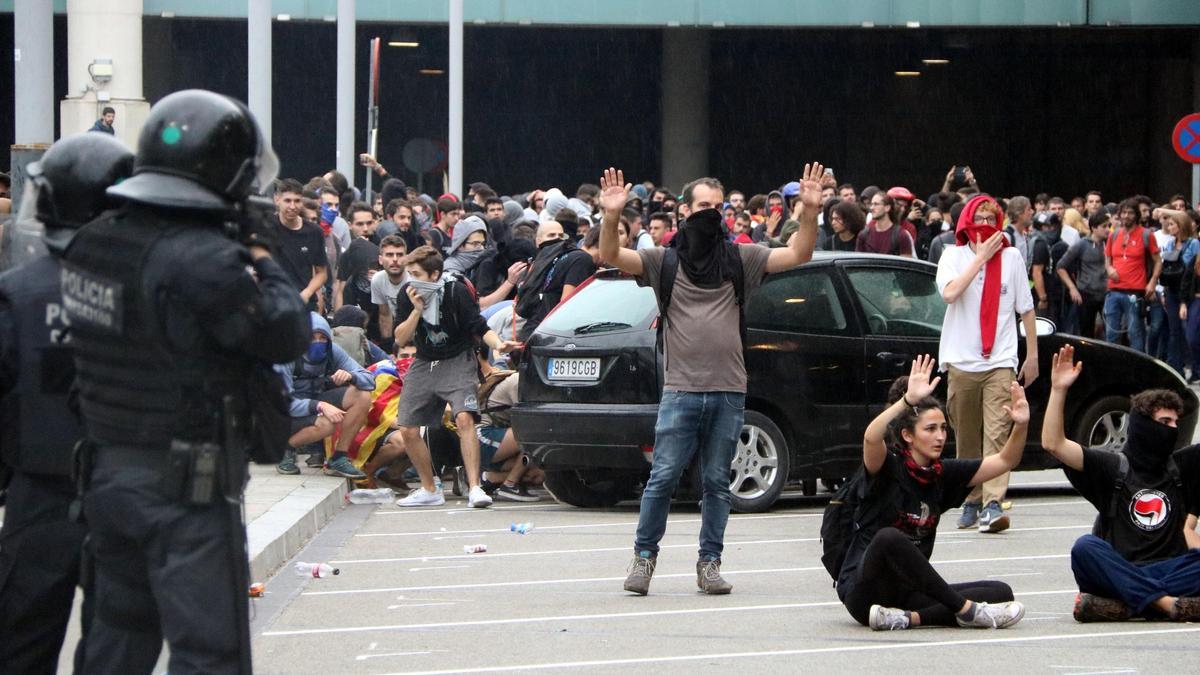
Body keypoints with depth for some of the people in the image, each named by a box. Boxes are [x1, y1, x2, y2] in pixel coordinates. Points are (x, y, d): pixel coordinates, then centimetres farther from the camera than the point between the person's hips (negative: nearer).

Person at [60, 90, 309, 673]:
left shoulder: (92, 241, 4)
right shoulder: (205, 259, -22)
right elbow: (289, 334, -15)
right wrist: (259, 256, -1)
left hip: (107, 471, 8)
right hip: (187, 488, -8)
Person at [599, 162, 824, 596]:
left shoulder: (738, 259, 10)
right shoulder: (664, 261, 5)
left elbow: (797, 255, 3)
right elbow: (611, 257, -7)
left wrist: (810, 211, -12)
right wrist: (611, 217, -26)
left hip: (728, 392, 2)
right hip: (680, 391, -2)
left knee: (716, 482, 7)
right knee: (663, 478, -4)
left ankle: (710, 562, 14)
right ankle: (644, 555, 9)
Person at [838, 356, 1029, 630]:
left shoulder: (944, 474, 8)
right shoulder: (888, 467, -9)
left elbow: (1005, 461, 8)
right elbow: (871, 438, -33)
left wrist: (1021, 425, -11)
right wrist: (909, 399, -44)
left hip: (909, 590, 6)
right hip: (864, 592, -6)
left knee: (1000, 592, -11)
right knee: (889, 538, -39)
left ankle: (909, 617, -27)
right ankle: (967, 611, -30)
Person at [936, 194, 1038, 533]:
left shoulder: (1012, 257, 8)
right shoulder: (953, 256, 4)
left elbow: (1026, 309, 14)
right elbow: (950, 293, -17)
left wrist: (1032, 355, 11)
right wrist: (981, 256, -12)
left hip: (1000, 362, 0)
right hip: (962, 362, 0)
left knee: (996, 433, -13)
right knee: (966, 438, 7)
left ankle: (992, 505, -21)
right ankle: (971, 501, 20)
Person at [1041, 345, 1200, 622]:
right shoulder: (1112, 467, 7)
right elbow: (1053, 443, -5)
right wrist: (1059, 390, -12)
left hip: (1168, 571, 2)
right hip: (1118, 574, -2)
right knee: (1085, 547, -33)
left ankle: (1122, 606, -38)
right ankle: (1169, 605, -41)